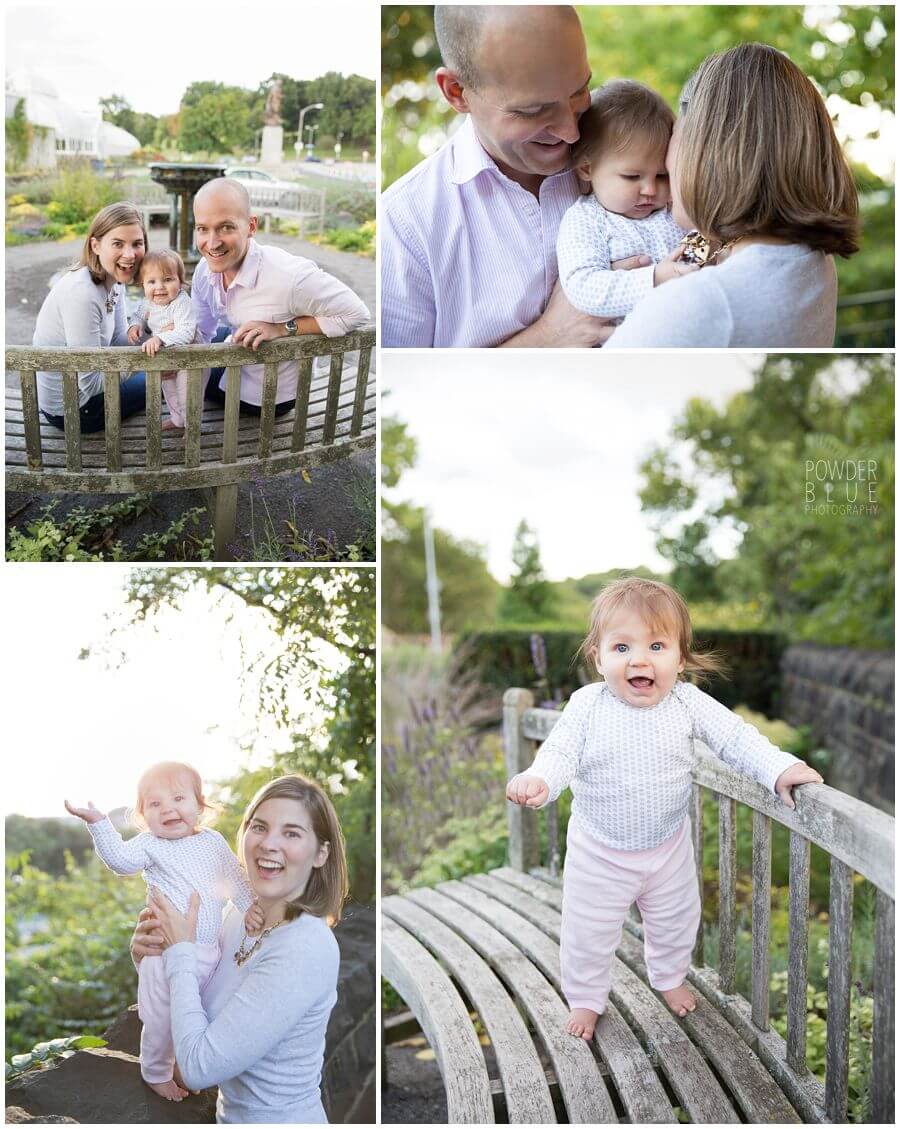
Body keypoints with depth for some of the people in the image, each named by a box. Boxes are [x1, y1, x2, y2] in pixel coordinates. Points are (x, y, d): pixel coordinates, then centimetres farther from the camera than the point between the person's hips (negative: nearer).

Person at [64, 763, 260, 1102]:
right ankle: (155, 1073, 33)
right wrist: (98, 823, -40)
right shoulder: (151, 845, -11)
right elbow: (120, 857, -28)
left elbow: (234, 876, 10)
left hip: (211, 950, 5)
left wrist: (249, 905, -3)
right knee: (163, 1020, 8)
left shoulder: (213, 841, 4)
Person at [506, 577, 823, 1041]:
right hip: (599, 851, -2)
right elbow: (562, 751, -22)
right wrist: (539, 779, -44)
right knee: (588, 932, 11)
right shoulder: (588, 706, -20)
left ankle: (669, 977, 53)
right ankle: (584, 998, 37)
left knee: (675, 920, 24)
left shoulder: (687, 702, -16)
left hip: (667, 846, 2)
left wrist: (779, 767, -26)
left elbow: (735, 737, -12)